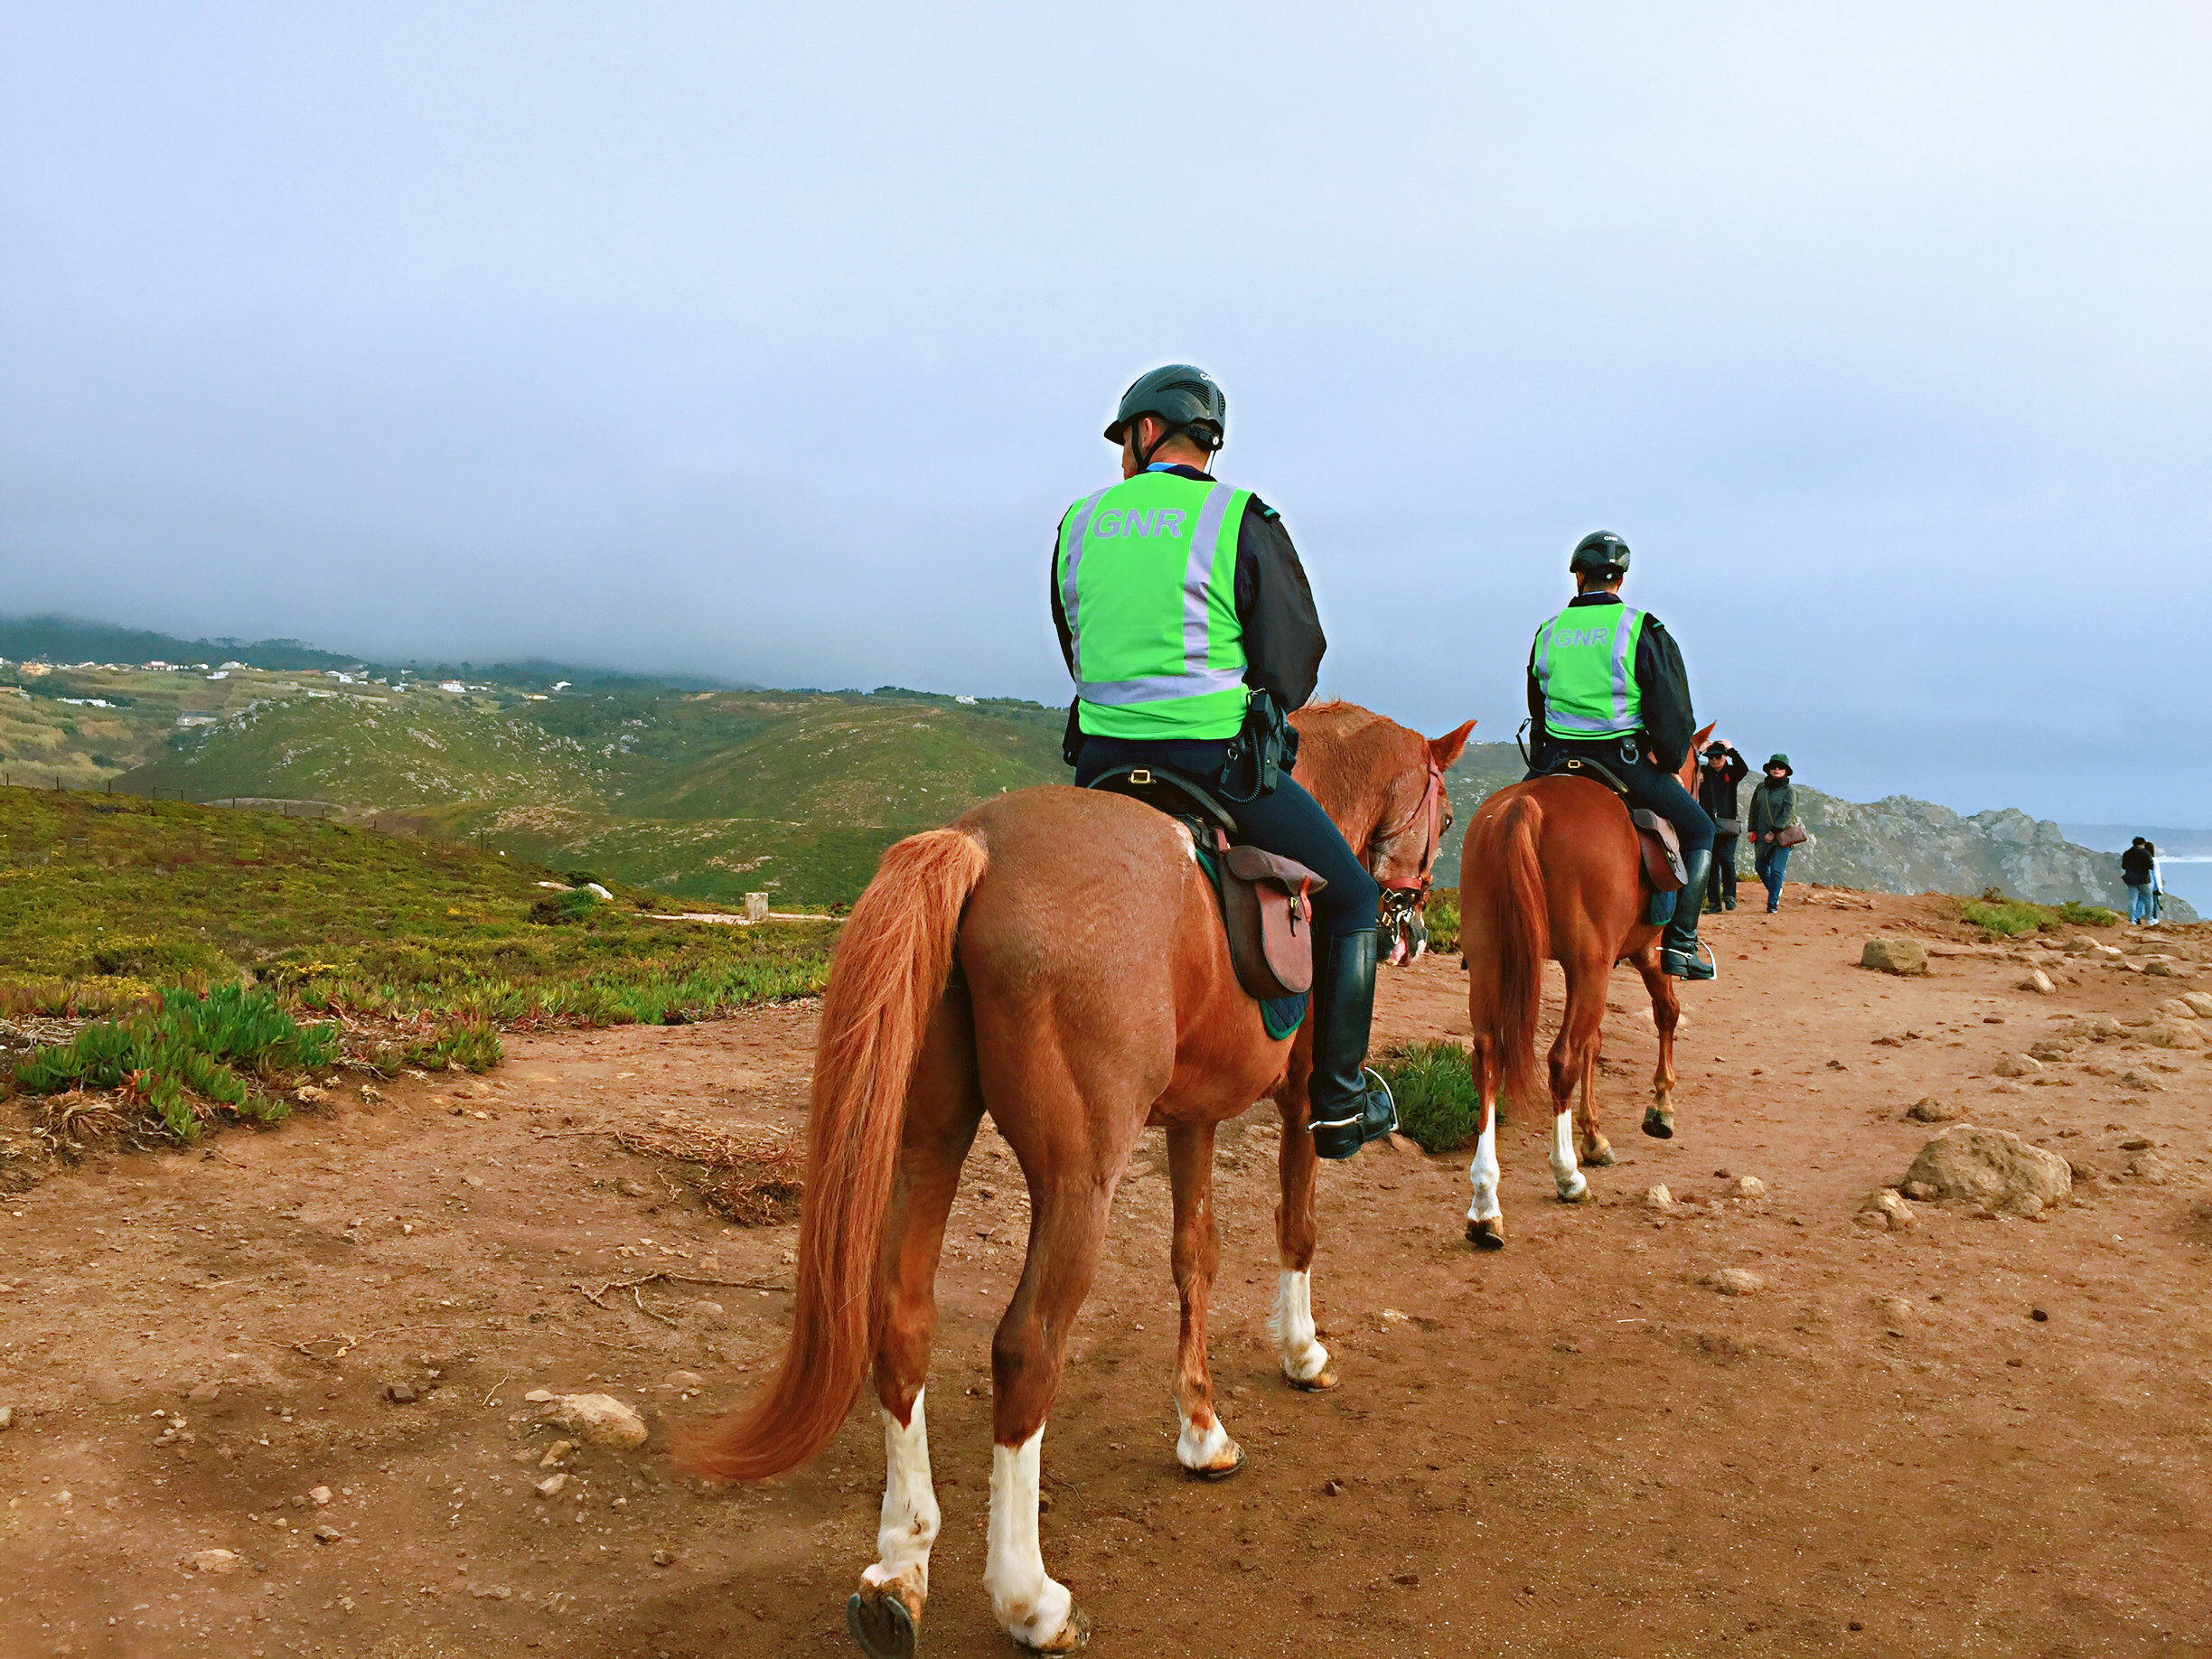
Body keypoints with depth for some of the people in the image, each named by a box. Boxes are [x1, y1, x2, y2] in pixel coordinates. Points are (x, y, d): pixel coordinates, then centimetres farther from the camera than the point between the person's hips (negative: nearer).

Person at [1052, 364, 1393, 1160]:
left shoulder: (1079, 522, 8)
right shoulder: (1241, 519, -4)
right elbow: (1297, 657, -2)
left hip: (1103, 760, 4)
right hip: (1221, 760, -4)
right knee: (1350, 899, 13)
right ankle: (1338, 1103, 12)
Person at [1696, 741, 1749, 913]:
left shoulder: (1731, 772, 7)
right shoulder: (1702, 772, 11)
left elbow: (1744, 770, -12)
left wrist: (1732, 751, -17)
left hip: (1728, 826, -2)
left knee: (1726, 860, -15)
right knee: (1710, 863, 2)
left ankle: (1729, 895, 2)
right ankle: (1713, 901, 7)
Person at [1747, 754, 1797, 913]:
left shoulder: (1789, 791, -4)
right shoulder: (1761, 787, 9)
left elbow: (1787, 815, -11)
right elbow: (1754, 809, 16)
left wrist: (1773, 832, -16)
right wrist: (1752, 829, 9)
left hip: (1782, 836, -5)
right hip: (1762, 836, 5)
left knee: (1776, 870, -10)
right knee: (1760, 867, 12)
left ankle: (1772, 904, -7)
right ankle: (1776, 892, 35)